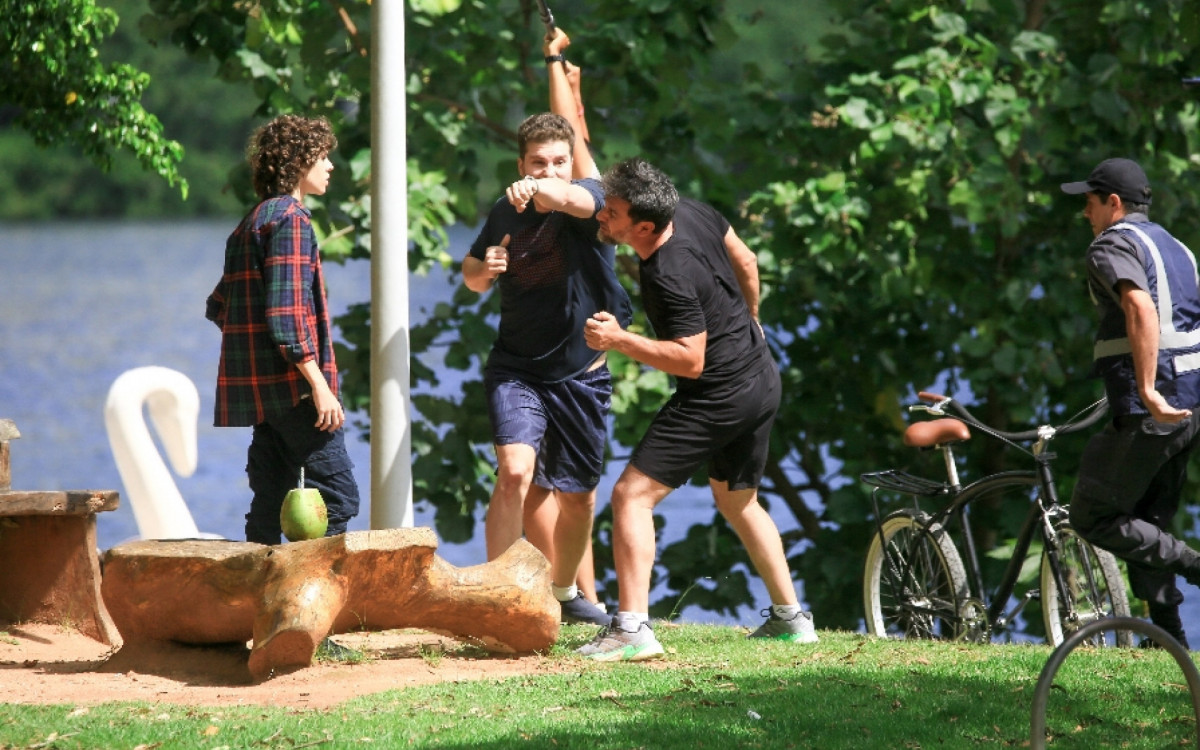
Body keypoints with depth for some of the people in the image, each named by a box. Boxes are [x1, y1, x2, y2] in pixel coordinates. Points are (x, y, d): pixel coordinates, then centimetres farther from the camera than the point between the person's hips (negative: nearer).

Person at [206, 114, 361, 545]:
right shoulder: (290, 219, -10)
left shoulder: (250, 224, 18)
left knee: (271, 501, 9)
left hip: (258, 391, 9)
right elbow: (287, 312, -20)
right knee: (337, 494, -10)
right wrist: (319, 384, -21)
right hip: (291, 382, -9)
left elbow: (218, 309, 22)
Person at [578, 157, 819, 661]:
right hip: (762, 378, 10)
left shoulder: (669, 276, -27)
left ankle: (632, 628, -20)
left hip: (718, 397, -10)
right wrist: (749, 319, 31)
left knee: (633, 495, -10)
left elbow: (690, 360, -25)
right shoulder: (691, 213, -3)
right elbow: (745, 261, 14)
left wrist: (619, 340, -30)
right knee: (738, 501, 27)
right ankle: (790, 618, 32)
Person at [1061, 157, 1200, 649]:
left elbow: (1141, 309, -26)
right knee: (1147, 525, 16)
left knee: (1091, 518, -1)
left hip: (1149, 412, -9)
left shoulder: (1113, 245, -8)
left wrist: (1147, 391, -31)